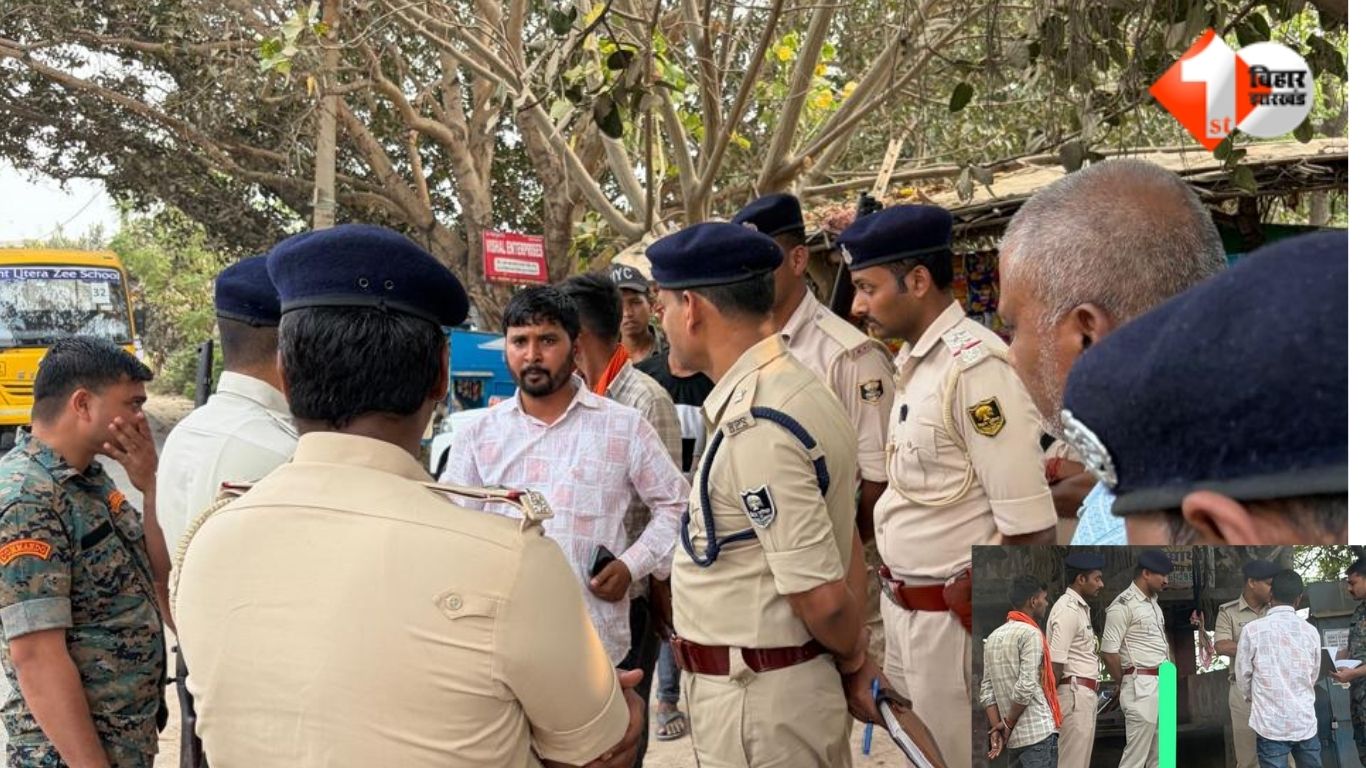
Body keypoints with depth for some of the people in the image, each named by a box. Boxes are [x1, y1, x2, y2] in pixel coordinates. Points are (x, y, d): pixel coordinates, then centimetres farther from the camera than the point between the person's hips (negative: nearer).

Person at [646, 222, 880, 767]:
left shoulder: (754, 430, -24)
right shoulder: (796, 390, 7)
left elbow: (822, 597, -23)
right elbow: (846, 546, 11)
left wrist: (850, 657, -4)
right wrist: (856, 664, 10)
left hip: (756, 700, -9)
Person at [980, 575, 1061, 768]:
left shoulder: (993, 637, 15)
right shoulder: (1030, 633, -10)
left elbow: (987, 692, 10)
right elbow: (1026, 687, -17)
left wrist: (997, 728, 6)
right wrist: (1009, 724, -7)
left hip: (1014, 738, 8)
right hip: (1039, 732, -8)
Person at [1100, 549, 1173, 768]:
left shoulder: (1153, 603, 17)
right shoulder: (1123, 606, -12)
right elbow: (1108, 652, -14)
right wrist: (1127, 684, -1)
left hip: (1164, 684, 9)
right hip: (1141, 687, -9)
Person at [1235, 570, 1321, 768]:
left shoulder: (1253, 630, -8)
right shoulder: (1310, 631, 1)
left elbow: (1243, 676, 1)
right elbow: (1313, 676, 13)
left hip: (1271, 724, -3)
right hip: (1305, 723, 3)